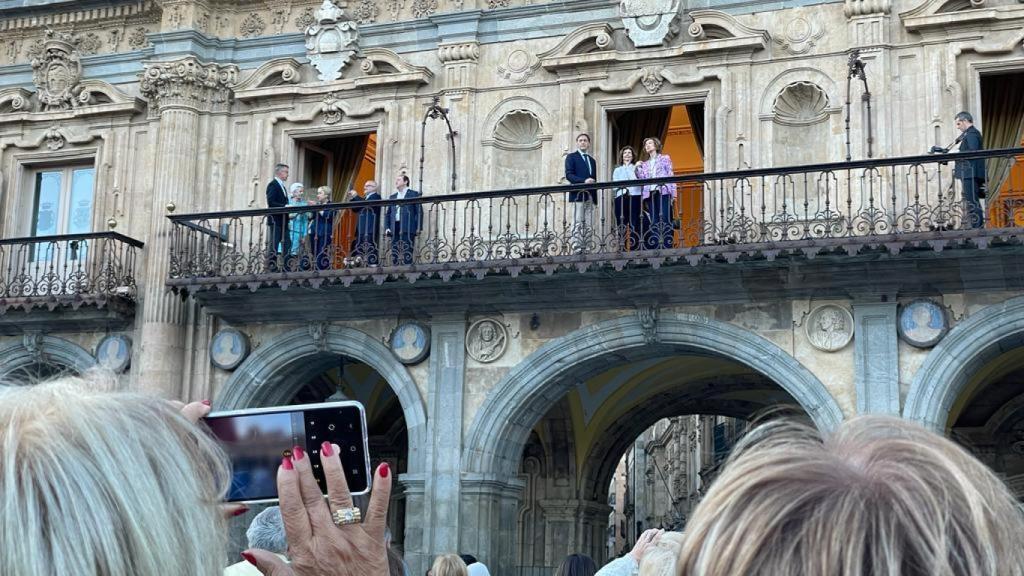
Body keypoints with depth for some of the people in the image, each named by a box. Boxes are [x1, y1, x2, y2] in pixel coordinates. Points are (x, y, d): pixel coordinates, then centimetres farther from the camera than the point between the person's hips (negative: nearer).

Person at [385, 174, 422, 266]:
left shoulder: (413, 194, 7)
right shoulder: (392, 197, 23)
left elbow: (419, 211, 0)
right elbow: (388, 214, 22)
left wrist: (418, 227, -10)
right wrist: (387, 227, 7)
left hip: (408, 228, -5)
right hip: (394, 229, 5)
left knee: (407, 254, -10)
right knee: (394, 255, 0)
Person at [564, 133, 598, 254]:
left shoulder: (592, 160, 25)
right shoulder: (571, 157, 6)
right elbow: (569, 175, -7)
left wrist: (595, 197, 12)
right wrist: (584, 181, -21)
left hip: (590, 196, 6)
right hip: (578, 195, -6)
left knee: (588, 225, -1)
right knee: (577, 224, -12)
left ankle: (585, 248, -3)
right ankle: (577, 249, -18)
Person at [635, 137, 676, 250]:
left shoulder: (665, 158, 14)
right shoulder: (645, 164, 23)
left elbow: (670, 175, 5)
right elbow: (642, 179, 14)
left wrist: (673, 193, -5)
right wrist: (638, 169, 0)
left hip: (663, 192, -3)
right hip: (650, 194, 3)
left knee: (665, 220, -11)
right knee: (654, 222, -3)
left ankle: (667, 246, -15)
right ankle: (655, 248, -6)